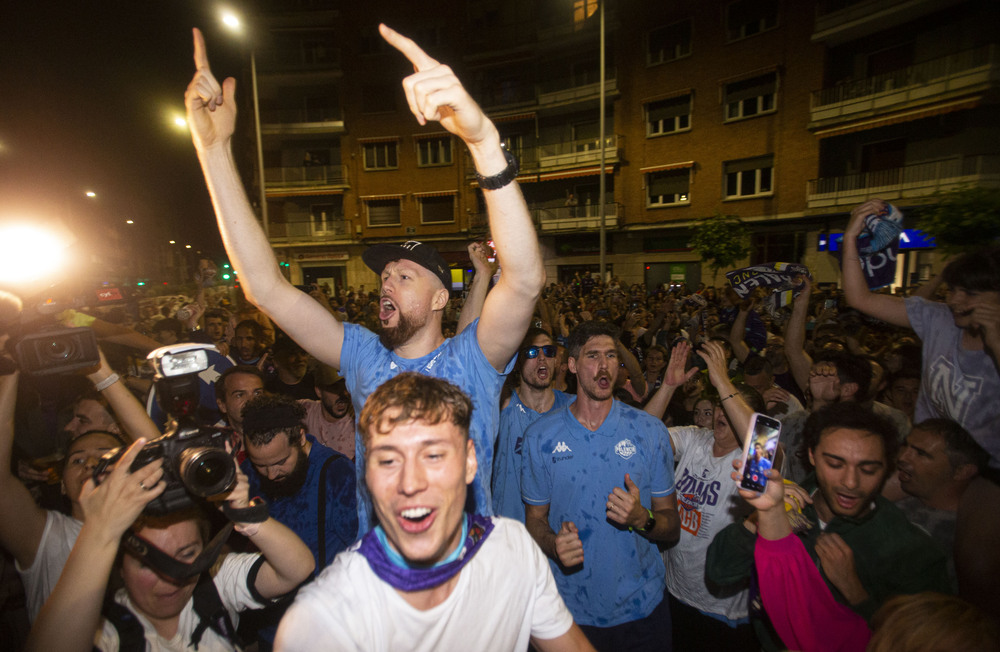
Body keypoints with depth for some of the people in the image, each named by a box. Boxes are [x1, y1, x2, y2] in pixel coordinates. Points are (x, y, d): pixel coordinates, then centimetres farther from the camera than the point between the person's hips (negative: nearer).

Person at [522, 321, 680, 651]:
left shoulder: (650, 431, -7)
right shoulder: (541, 435, -7)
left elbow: (672, 527, -2)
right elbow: (535, 518, 0)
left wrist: (643, 519, -23)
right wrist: (554, 544, -20)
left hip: (641, 608, 1)